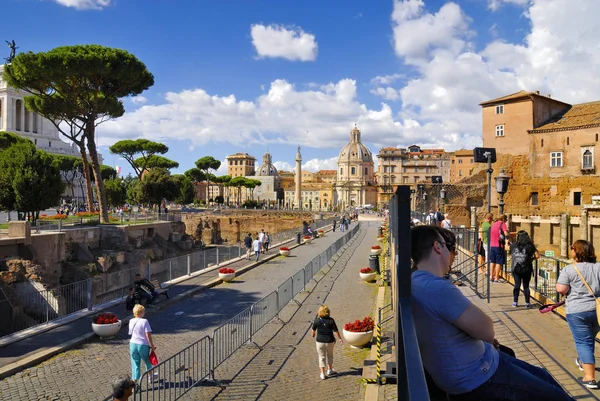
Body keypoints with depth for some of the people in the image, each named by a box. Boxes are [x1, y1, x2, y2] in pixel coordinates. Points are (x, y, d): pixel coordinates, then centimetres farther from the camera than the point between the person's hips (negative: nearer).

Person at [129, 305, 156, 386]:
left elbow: (131, 333, 11)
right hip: (143, 345, -3)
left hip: (133, 344, 4)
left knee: (135, 364, 10)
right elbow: (148, 335, -18)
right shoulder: (144, 321, -17)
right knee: (148, 362, 21)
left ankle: (135, 382, 7)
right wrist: (152, 346, -10)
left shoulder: (131, 321, 0)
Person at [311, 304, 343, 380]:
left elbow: (313, 329, 4)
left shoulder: (317, 320, -12)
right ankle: (329, 370, 36)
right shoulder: (331, 320, -14)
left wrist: (313, 334, 26)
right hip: (329, 341, 0)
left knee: (321, 357, 10)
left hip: (320, 341, 0)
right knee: (329, 355, 22)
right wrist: (340, 338, 5)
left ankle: (322, 374, 11)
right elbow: (335, 331, -9)